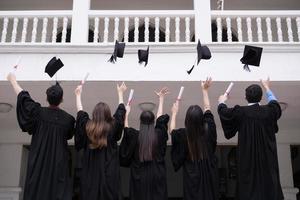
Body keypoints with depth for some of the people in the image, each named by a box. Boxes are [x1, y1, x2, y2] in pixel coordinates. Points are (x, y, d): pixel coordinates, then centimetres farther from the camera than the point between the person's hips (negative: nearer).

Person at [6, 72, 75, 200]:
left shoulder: (38, 113, -7)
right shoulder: (68, 119, -5)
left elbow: (22, 96, 8)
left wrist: (12, 79, 23)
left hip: (38, 161, 0)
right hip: (59, 163, 0)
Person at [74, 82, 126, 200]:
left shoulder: (87, 127, -6)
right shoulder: (113, 127, -7)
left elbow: (80, 111, 11)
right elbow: (121, 111, 9)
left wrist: (78, 94, 26)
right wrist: (120, 93, 24)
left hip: (90, 172, 1)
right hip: (110, 172, -1)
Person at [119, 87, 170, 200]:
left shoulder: (134, 135, -8)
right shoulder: (159, 134, -4)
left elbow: (126, 128, 15)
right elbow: (161, 118, 14)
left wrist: (126, 113, 29)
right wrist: (161, 98, 27)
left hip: (139, 177, 0)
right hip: (157, 176, 1)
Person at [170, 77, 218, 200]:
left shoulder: (183, 134, -20)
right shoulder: (208, 129, -14)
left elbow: (172, 131, 5)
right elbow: (207, 109, 4)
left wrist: (174, 113, 16)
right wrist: (205, 90, 14)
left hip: (192, 177, -2)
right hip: (209, 175, 2)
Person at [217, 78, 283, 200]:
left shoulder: (240, 112, -11)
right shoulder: (269, 111, -6)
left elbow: (223, 111, 8)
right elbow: (274, 103, 20)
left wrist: (222, 101, 31)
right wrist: (267, 87, 36)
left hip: (247, 159, -1)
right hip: (267, 158, 2)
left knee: (248, 189, 5)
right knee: (269, 182, 9)